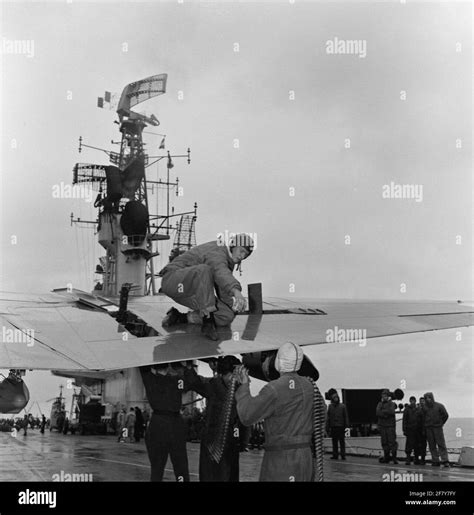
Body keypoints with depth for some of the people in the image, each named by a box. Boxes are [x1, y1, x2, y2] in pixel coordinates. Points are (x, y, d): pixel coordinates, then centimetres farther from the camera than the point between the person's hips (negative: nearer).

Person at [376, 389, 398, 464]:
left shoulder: (392, 404, 2)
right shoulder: (380, 404, 12)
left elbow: (391, 411, -17)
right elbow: (377, 413, -3)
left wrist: (383, 411, -9)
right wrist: (386, 414, -15)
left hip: (390, 426, -4)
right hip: (382, 426, 4)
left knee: (392, 442, -8)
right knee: (384, 442, 5)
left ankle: (394, 458, -4)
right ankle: (386, 457, 11)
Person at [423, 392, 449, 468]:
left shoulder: (439, 406, 0)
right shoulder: (424, 407, 5)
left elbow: (446, 415, 9)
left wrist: (441, 424, 10)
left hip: (437, 428, -2)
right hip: (428, 428, 2)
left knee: (441, 444, -6)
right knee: (432, 446, 3)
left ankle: (445, 461, -7)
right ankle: (435, 461, 7)